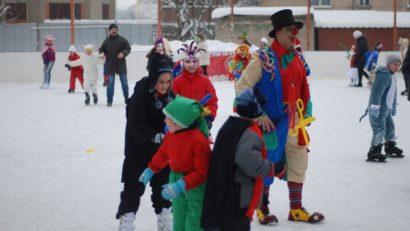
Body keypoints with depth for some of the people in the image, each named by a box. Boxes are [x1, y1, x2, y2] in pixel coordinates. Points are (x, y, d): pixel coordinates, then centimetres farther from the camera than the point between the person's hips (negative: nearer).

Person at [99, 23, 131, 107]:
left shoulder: (122, 40, -4)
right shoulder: (106, 41, 1)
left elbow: (128, 48, -3)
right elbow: (101, 50, 10)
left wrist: (123, 53, -22)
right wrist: (102, 53, -13)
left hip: (121, 65, 0)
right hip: (110, 65, 1)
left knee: (124, 82, 10)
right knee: (110, 83, 1)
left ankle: (127, 99, 24)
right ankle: (109, 100, 5)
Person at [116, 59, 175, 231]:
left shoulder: (170, 94, -3)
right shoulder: (140, 95, -21)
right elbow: (137, 125, -23)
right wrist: (156, 136, -35)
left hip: (161, 149, 6)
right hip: (139, 149, -6)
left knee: (162, 184, 15)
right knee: (134, 185, -3)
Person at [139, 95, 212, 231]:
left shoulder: (199, 141, -28)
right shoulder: (171, 135, -4)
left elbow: (203, 172, -26)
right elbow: (163, 153, 18)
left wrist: (181, 185, -32)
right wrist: (150, 170, 29)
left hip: (196, 187, -7)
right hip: (177, 180, 7)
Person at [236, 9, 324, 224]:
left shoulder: (297, 58, 7)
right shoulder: (264, 58, -15)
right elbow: (242, 85, -16)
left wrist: (306, 111, 16)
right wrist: (258, 114, -20)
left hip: (293, 121, 7)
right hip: (271, 121, -7)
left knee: (298, 162, 13)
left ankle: (296, 209, 24)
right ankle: (262, 209, 18)